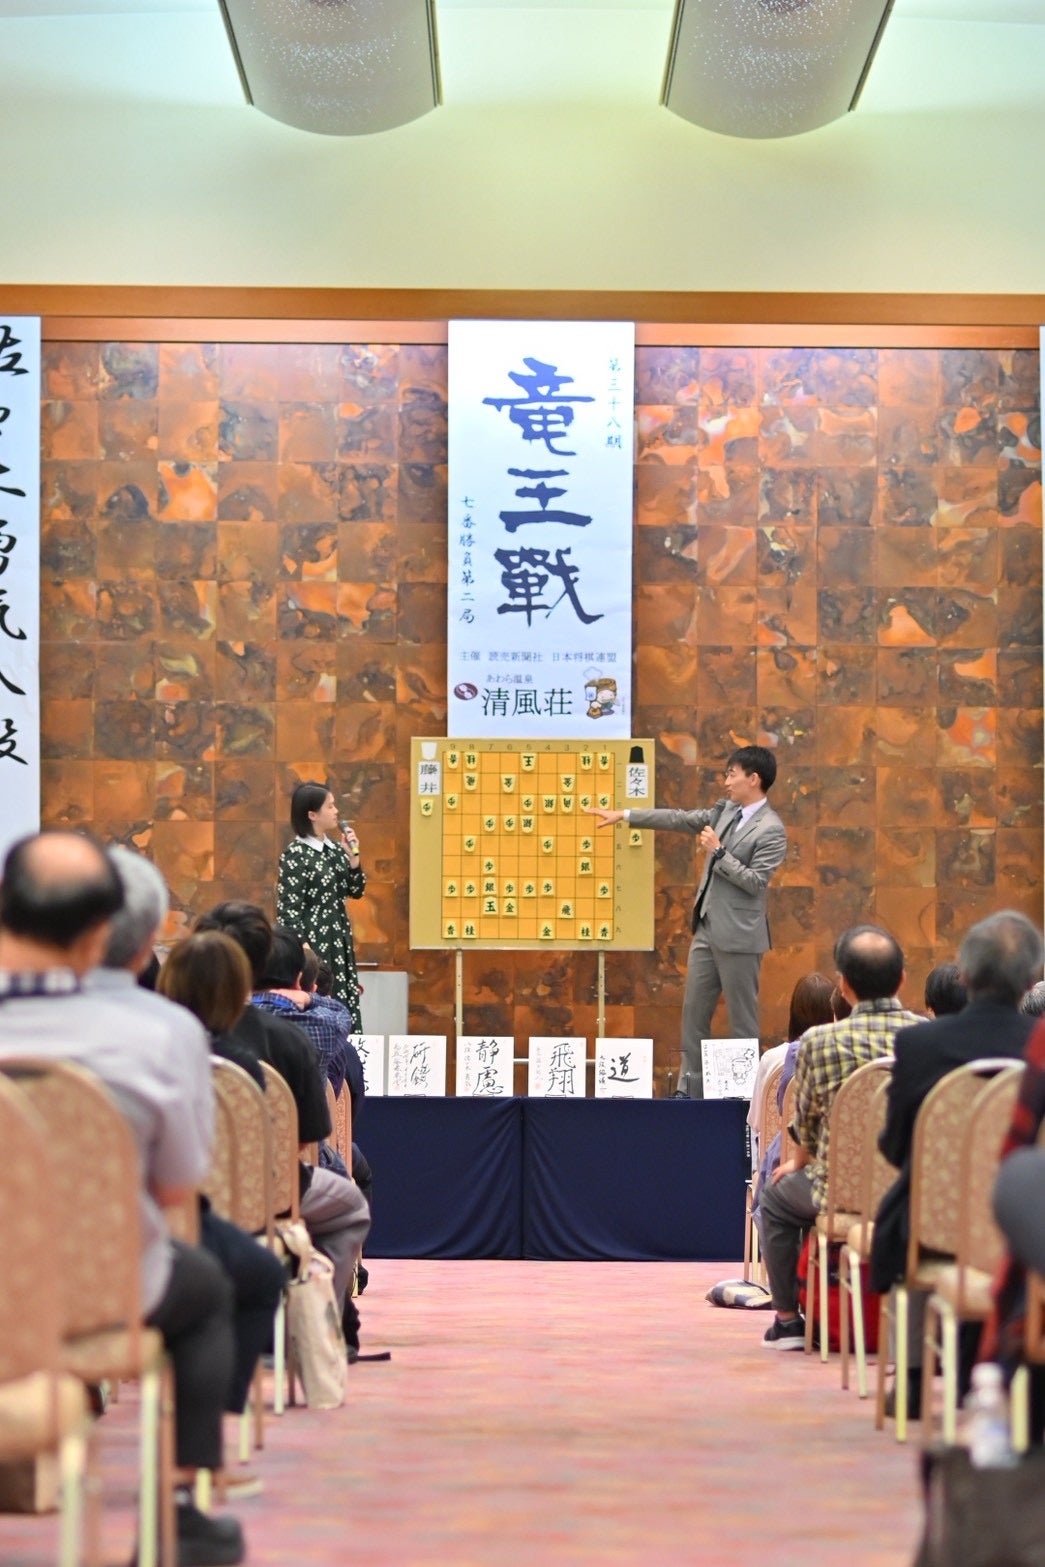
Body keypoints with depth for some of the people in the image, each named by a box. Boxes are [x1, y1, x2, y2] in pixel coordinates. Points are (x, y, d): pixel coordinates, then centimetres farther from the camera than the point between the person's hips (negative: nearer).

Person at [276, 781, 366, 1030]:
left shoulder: (335, 849, 9)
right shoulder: (296, 855, -12)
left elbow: (356, 891, 13)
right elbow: (289, 909, -14)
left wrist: (353, 854, 0)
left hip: (339, 943, 7)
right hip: (314, 944, -7)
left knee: (346, 1009, 5)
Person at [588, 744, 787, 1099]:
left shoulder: (771, 831, -14)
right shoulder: (726, 810, 9)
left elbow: (755, 882, -19)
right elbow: (680, 820, 15)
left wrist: (718, 852, -18)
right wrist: (625, 815, 15)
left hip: (738, 936, -9)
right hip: (706, 930, 9)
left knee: (742, 1020, 0)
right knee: (693, 1013, 11)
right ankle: (689, 1089, 16)